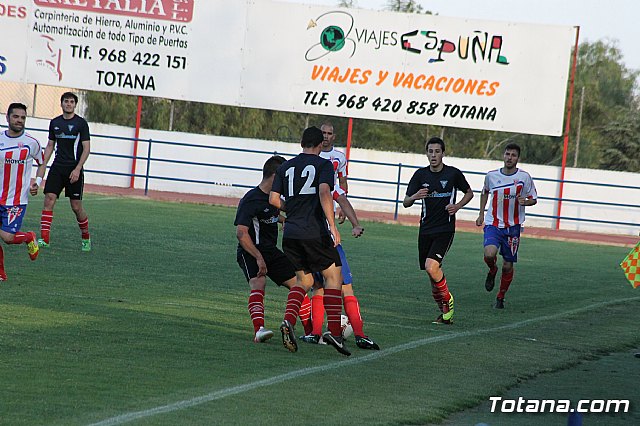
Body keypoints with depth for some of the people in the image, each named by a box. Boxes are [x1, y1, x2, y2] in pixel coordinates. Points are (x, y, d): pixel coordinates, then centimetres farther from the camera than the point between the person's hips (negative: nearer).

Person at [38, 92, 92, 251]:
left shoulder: (81, 123, -3)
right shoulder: (55, 123, 10)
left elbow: (86, 148, -5)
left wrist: (77, 169, -14)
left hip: (74, 169, -4)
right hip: (57, 167, 4)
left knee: (76, 206, 0)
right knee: (49, 200, -11)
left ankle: (86, 238, 21)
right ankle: (44, 238, -13)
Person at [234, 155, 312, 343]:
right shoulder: (251, 200, -20)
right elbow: (241, 232, -29)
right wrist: (258, 257, -32)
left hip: (271, 250, 8)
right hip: (251, 252, -8)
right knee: (258, 282, -32)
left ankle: (312, 330, 12)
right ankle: (259, 329, -45)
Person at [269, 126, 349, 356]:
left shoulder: (285, 167, 14)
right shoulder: (323, 165, 0)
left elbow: (274, 199, 9)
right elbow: (324, 192, -16)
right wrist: (332, 225, -20)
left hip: (290, 233, 5)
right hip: (315, 232, -5)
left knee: (304, 280, 17)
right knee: (333, 275, 5)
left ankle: (288, 320, -8)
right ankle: (334, 331, -8)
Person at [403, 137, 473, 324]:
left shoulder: (453, 173, -3)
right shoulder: (420, 174, 3)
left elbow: (469, 193, 14)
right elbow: (406, 202, 2)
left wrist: (457, 206, -5)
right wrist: (415, 196, -21)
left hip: (445, 229, -4)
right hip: (426, 229, 4)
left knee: (431, 266, -23)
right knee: (432, 273, 5)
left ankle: (447, 300, -1)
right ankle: (444, 311, 20)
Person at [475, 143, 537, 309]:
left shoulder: (524, 177, -5)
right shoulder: (491, 176, -1)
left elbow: (533, 199, 5)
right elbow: (485, 192, 20)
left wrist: (525, 201, -17)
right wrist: (481, 214, 16)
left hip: (513, 227, 0)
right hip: (493, 224, 0)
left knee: (508, 265, 5)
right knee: (489, 254, -26)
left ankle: (500, 298, 27)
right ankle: (492, 270, 11)